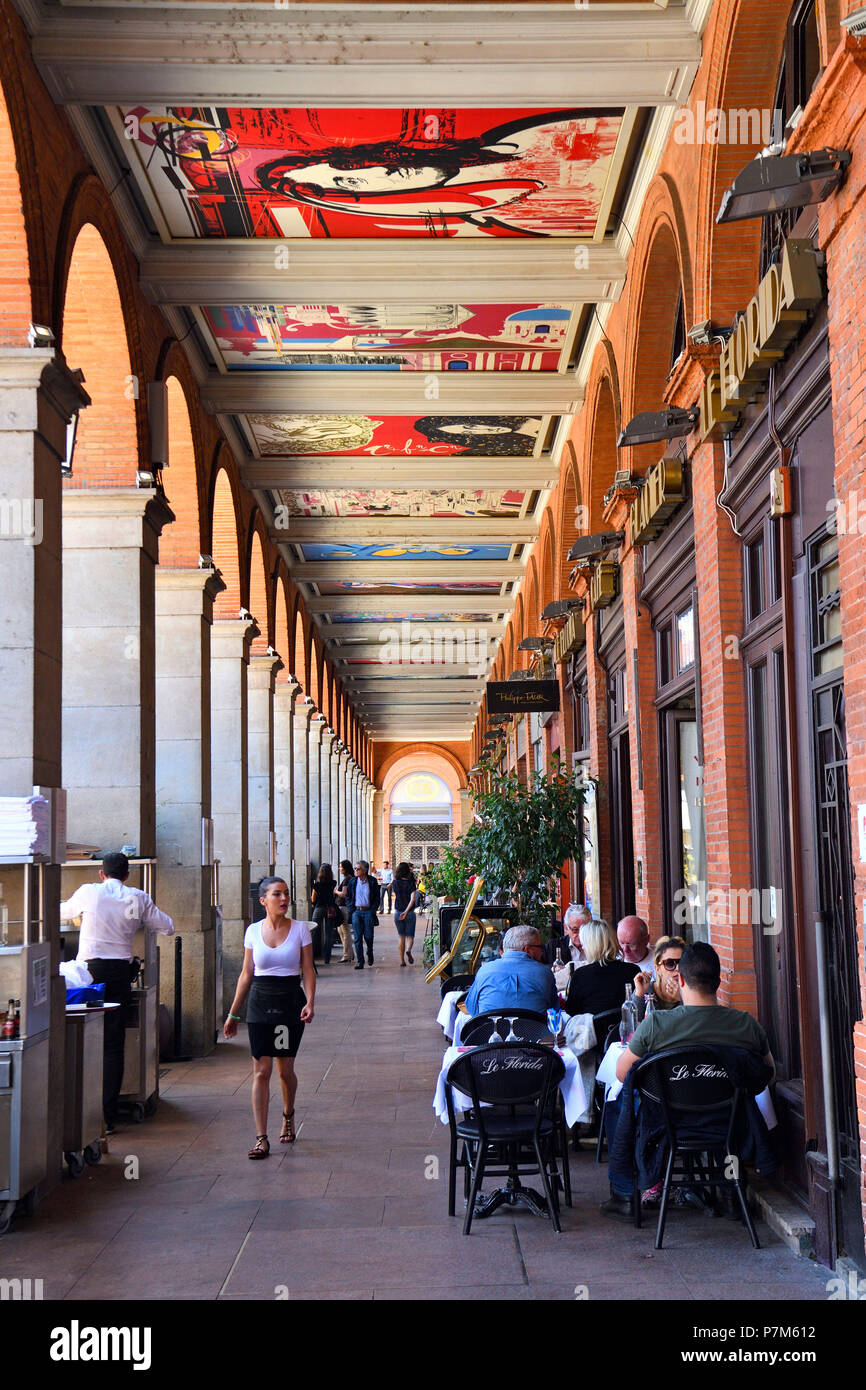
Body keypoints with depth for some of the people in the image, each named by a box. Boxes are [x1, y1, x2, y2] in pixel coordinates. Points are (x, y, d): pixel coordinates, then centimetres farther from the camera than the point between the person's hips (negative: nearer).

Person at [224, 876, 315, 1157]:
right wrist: (233, 1013, 9)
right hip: (260, 1002, 1)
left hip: (291, 1002, -1)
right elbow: (247, 974, 9)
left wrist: (309, 1003, -15)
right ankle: (261, 1139, -2)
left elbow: (308, 970, 0)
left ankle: (288, 1116, 36)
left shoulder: (300, 929, 0)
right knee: (261, 1071, -4)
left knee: (285, 1070, 6)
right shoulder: (253, 931, 3)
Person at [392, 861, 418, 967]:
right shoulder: (411, 883, -9)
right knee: (410, 936, 6)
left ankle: (402, 960, 9)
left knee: (401, 937, 14)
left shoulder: (395, 883, -1)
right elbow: (413, 899, -20)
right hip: (410, 913, -3)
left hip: (397, 913, 3)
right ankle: (408, 950, -24)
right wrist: (406, 911, -20)